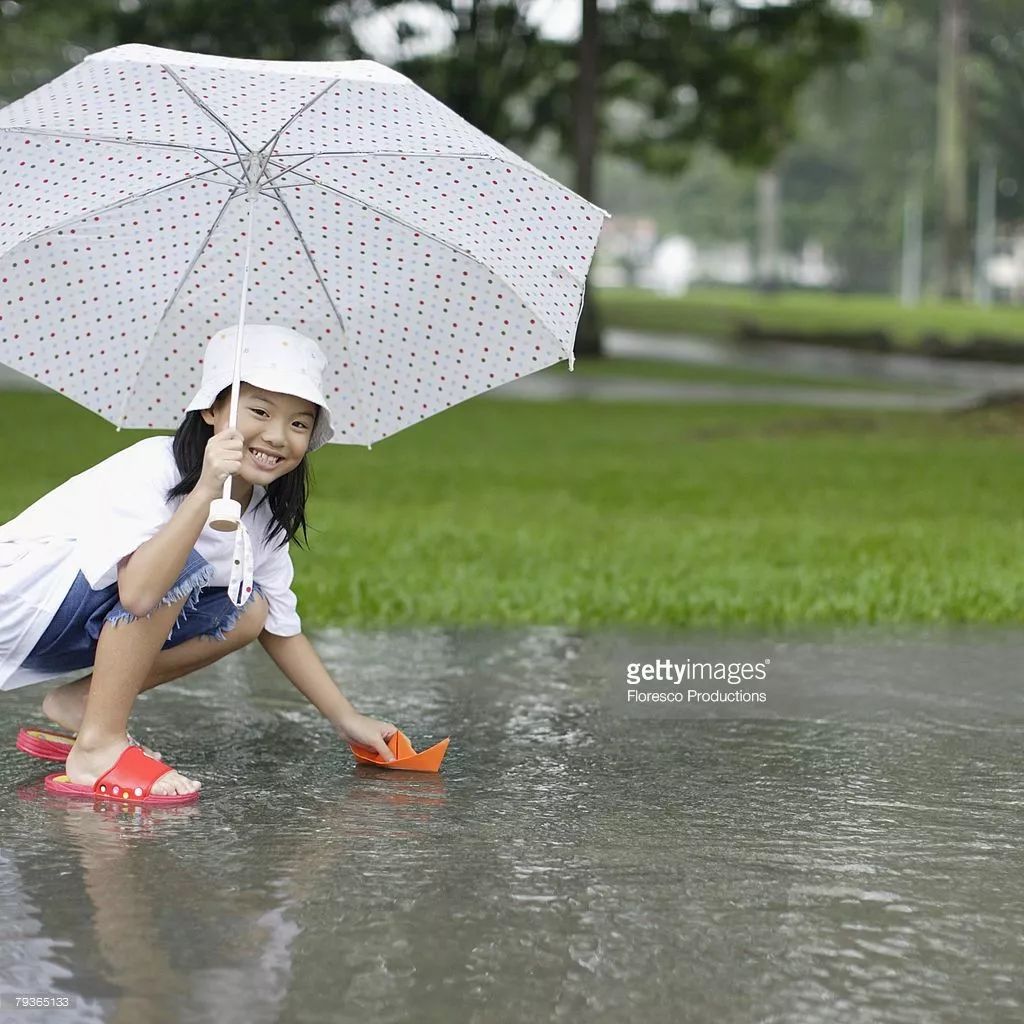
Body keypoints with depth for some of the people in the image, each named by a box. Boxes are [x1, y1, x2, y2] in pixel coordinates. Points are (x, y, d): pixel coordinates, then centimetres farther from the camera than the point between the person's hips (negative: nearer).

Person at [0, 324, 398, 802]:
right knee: (182, 565, -29)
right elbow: (138, 593, -41)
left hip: (87, 627, 9)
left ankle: (80, 703, 3)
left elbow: (281, 628, 11)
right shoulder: (155, 466, -25)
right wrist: (205, 491, -43)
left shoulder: (263, 518, 0)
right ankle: (97, 748, -22)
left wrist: (347, 719, 7)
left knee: (246, 612, -4)